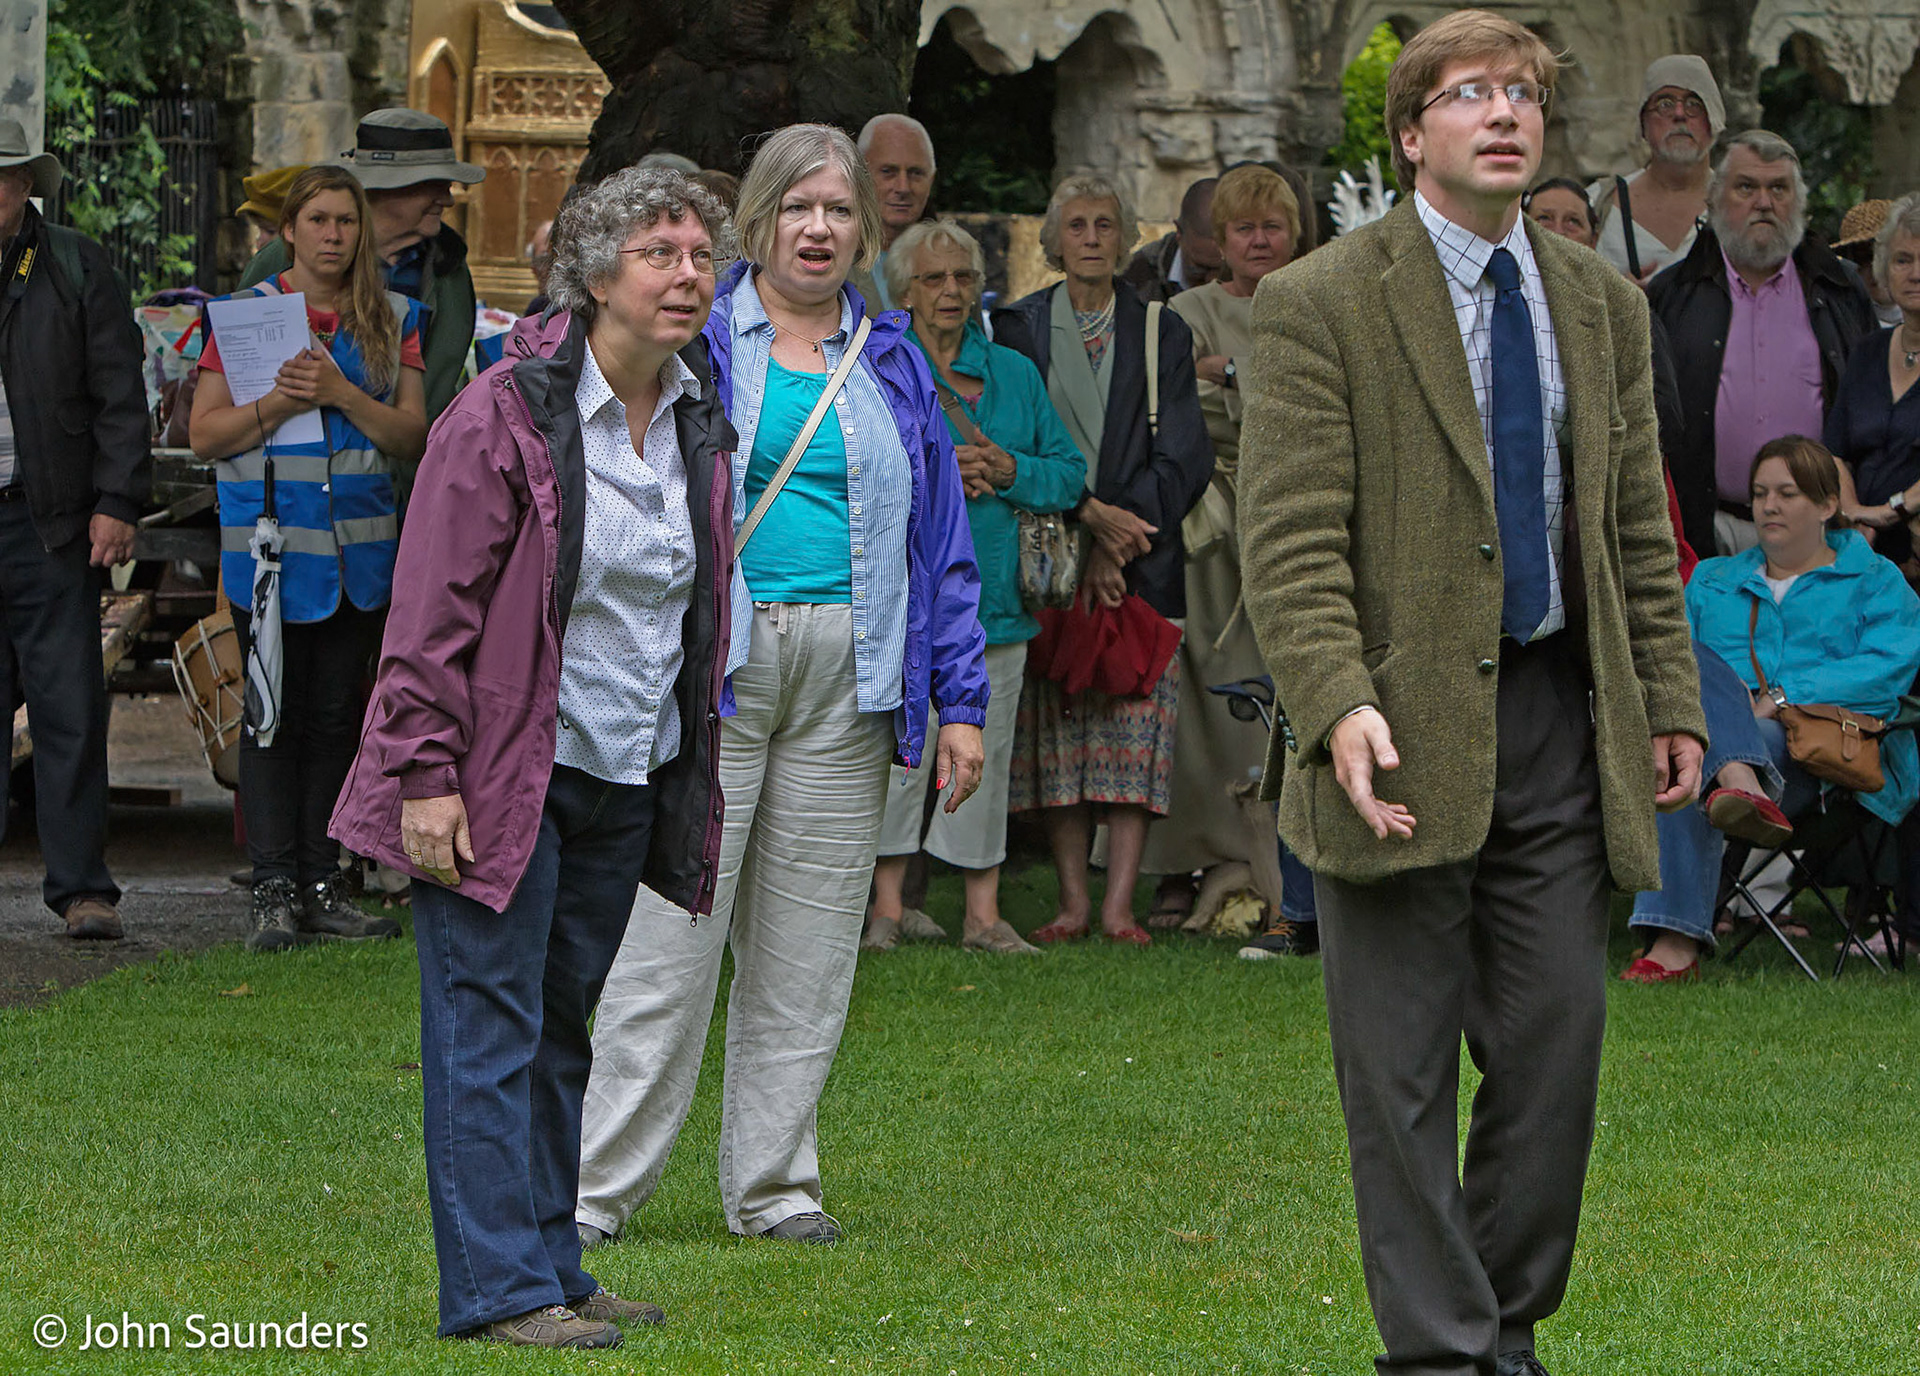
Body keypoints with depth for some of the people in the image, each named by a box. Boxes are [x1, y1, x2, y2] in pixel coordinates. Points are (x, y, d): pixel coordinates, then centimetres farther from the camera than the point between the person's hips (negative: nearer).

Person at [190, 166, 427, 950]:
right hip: (270, 539, -3)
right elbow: (204, 434, 1)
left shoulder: (393, 320, 9)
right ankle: (274, 892, -4)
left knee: (334, 715, 5)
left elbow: (413, 436, 3)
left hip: (361, 546, 3)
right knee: (275, 714, -5)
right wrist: (280, 401, -15)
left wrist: (341, 394, -12)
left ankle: (322, 886, 10)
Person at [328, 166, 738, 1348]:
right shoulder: (505, 418, -13)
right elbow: (433, 615, -13)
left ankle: (550, 1265, 19)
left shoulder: (700, 426, 9)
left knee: (562, 1030, 13)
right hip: (506, 775, -7)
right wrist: (425, 773, -16)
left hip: (628, 781, 7)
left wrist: (694, 769, 17)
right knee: (491, 1028, -5)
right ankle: (500, 1286, -4)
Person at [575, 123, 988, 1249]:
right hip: (711, 664, -4)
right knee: (668, 932, -7)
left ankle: (774, 1187, 14)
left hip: (848, 684, 4)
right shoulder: (695, 341, 4)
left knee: (807, 947, 6)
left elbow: (941, 536, 15)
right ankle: (599, 1187, -3)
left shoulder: (892, 364, 15)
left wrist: (960, 700, 9)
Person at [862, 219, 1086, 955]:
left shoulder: (1014, 374, 15)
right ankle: (888, 905, 2)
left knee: (985, 754, 4)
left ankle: (983, 914, 8)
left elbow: (1070, 474, 12)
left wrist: (1009, 471, -7)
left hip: (995, 592, 4)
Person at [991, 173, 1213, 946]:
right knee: (1057, 729, -3)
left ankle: (1119, 903, -8)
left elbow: (1184, 458, 2)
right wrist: (1088, 513, -13)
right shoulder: (1018, 328, 8)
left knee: (1136, 729, -7)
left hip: (1141, 564, 0)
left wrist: (1115, 541, -8)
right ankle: (1072, 901, 1)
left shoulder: (1162, 333, 9)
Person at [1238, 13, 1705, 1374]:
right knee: (1403, 1071, 0)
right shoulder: (1321, 305, -5)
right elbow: (1290, 538, -11)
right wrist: (1339, 707, -23)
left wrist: (1671, 703, 9)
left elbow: (1641, 530, 16)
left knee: (1557, 1042, 5)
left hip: (1558, 723, 5)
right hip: (1405, 728, -5)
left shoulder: (1603, 305, 12)